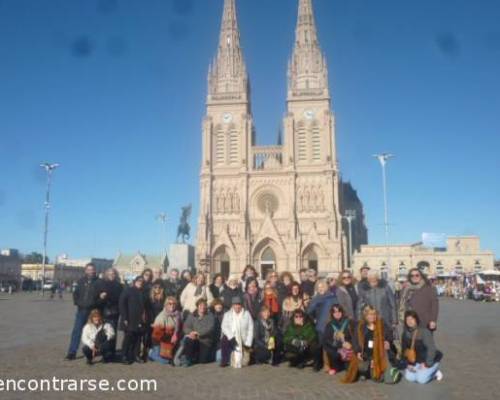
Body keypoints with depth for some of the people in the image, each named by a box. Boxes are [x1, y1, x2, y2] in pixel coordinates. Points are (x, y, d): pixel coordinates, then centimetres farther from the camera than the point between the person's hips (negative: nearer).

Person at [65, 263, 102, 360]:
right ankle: (72, 352, 2)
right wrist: (78, 302, -2)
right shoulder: (81, 281, 8)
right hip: (81, 310, 2)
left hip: (93, 311, -2)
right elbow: (76, 293, 11)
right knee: (76, 331, -1)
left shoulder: (98, 282, -2)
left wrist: (96, 304, -16)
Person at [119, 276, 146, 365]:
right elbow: (122, 304, -6)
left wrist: (144, 316, 3)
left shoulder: (142, 292, 17)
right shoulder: (128, 290, 1)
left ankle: (135, 356, 12)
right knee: (129, 338, -4)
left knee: (138, 338, 1)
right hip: (130, 320, -5)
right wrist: (125, 318, -13)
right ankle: (125, 357, 6)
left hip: (140, 320, 5)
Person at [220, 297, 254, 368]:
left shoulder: (247, 314, 4)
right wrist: (232, 337, -22)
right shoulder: (227, 314, 5)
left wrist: (248, 343, -9)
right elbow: (224, 327, -8)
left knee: (244, 362, -10)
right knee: (224, 340, -33)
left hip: (243, 340, 0)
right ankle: (224, 361, -14)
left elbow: (250, 329, 0)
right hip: (231, 338, 0)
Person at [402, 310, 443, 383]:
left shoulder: (424, 331, -24)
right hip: (416, 361, 6)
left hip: (429, 360, -5)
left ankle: (435, 371, 8)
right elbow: (405, 349, 1)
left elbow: (431, 348, -22)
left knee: (421, 379, -19)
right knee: (409, 377, -9)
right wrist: (409, 364, -5)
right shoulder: (406, 332, -5)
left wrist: (426, 364, -18)